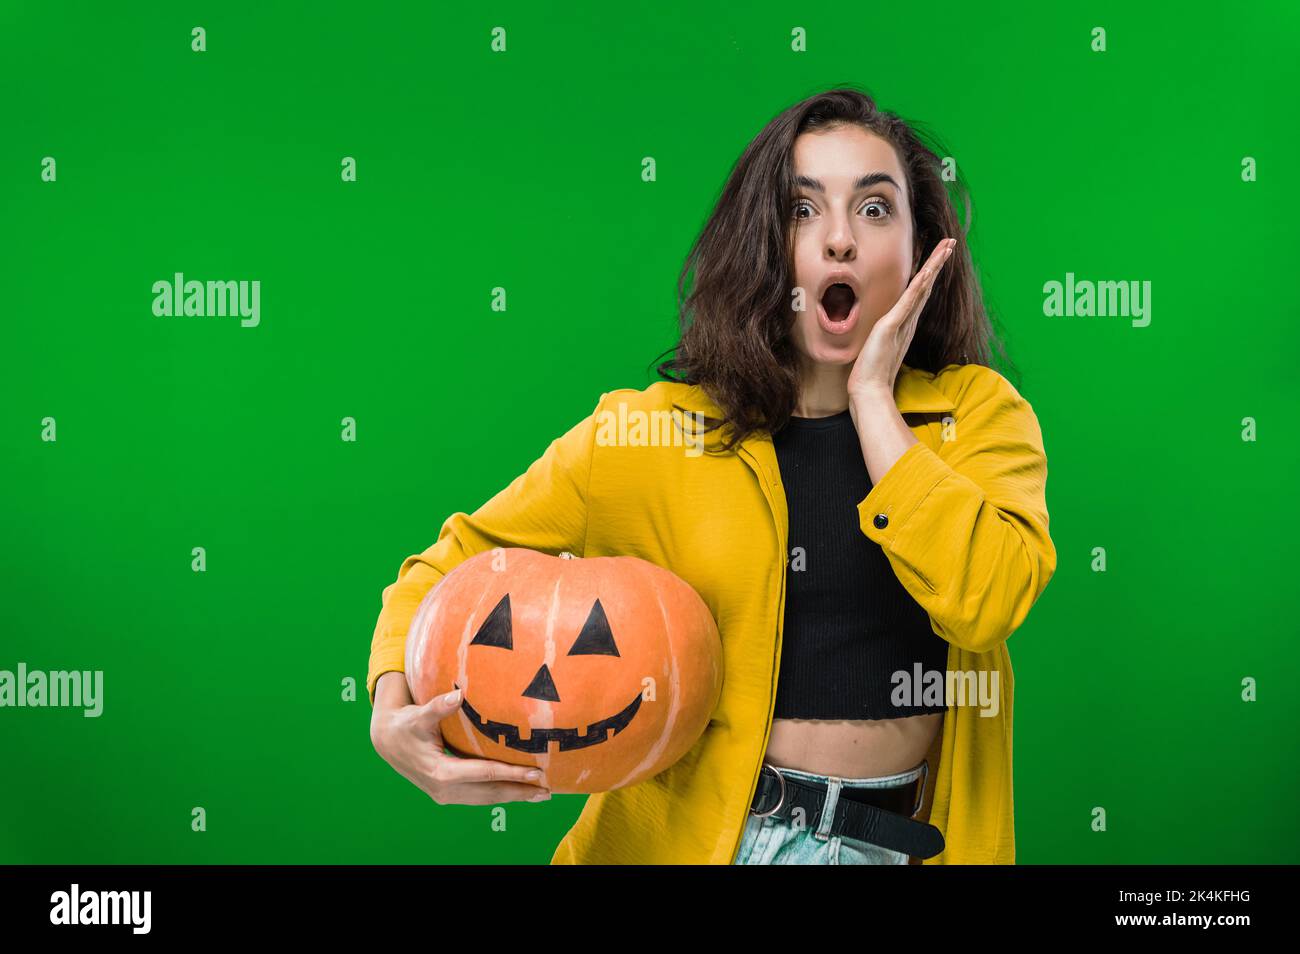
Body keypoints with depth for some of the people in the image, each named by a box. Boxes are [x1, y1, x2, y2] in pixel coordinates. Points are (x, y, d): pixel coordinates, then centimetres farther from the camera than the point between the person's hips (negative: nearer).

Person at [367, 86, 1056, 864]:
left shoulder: (979, 411, -3)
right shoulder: (654, 433, -5)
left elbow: (981, 603, -21)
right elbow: (453, 566, 1)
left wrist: (873, 399, -16)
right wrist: (394, 715, -17)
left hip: (907, 837, 1)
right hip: (692, 833, -1)